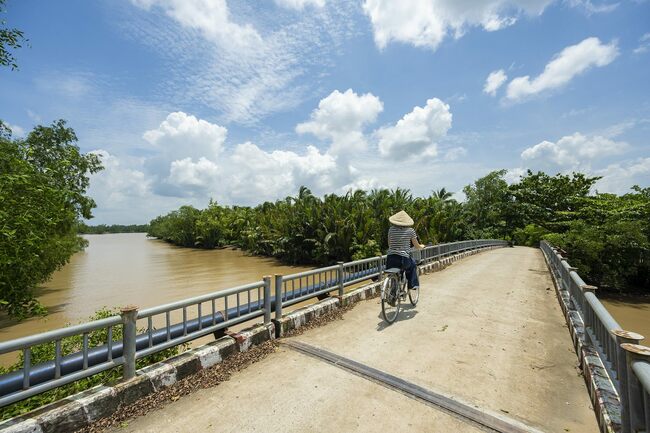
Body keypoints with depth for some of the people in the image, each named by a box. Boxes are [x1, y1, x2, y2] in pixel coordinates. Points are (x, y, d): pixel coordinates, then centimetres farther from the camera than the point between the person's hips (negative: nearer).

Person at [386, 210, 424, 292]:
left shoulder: (391, 229, 4)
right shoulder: (410, 230, -1)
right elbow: (416, 246, 10)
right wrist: (422, 246, 33)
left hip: (391, 259, 2)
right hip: (404, 259, -1)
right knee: (412, 265, 33)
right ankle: (413, 284, 32)